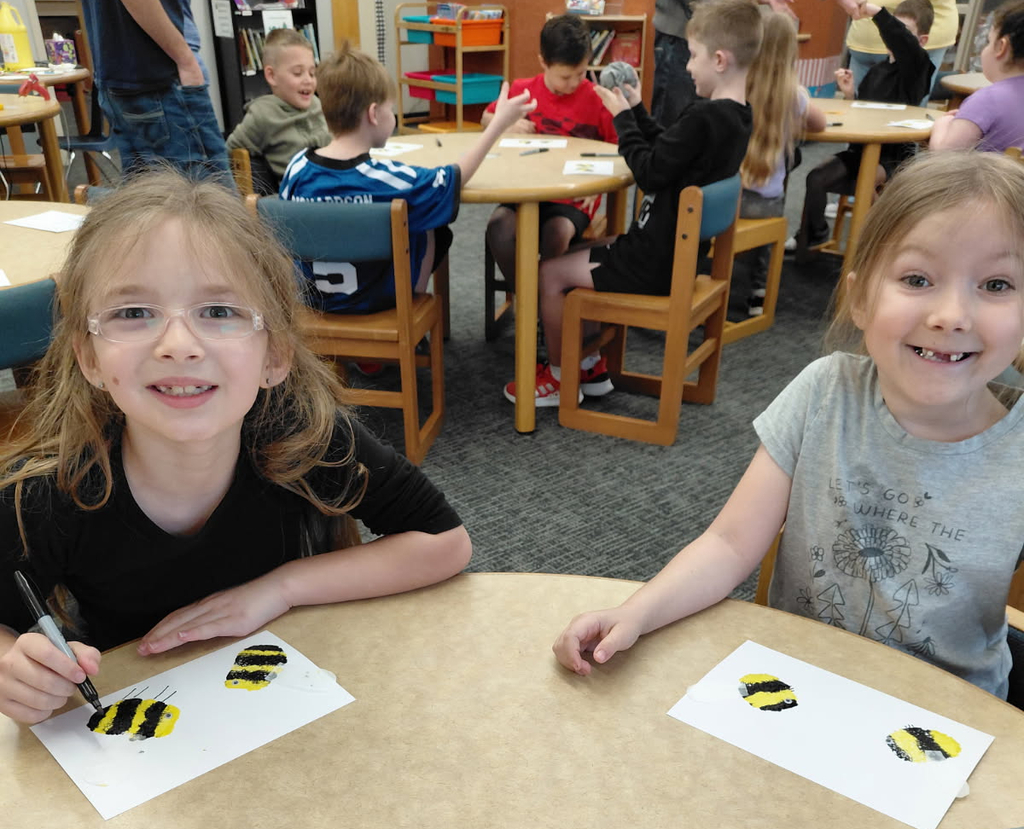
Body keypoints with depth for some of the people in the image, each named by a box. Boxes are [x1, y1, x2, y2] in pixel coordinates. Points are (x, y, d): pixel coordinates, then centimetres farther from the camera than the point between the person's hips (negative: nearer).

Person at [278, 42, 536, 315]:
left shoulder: (297, 167, -13)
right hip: (378, 300, -5)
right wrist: (499, 123, -2)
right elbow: (456, 177, -10)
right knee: (431, 230, 20)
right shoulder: (387, 177, -24)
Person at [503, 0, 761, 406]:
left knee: (550, 273, -1)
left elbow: (649, 173, -20)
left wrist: (622, 117, -8)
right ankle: (590, 362, 29)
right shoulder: (737, 115, 6)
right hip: (681, 249, 10)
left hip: (656, 261, -10)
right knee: (586, 249, 26)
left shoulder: (702, 117, -24)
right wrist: (636, 109, 6)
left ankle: (559, 379, 14)